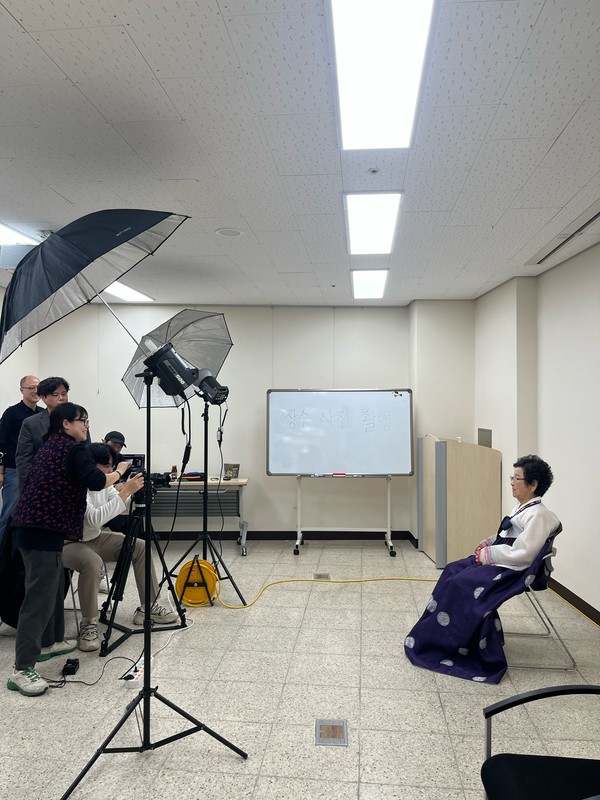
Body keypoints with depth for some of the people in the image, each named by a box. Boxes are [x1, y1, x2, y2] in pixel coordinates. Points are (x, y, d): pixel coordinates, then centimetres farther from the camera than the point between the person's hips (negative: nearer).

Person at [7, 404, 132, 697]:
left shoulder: (49, 445, 19)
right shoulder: (76, 447, -7)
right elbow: (95, 482, -19)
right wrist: (119, 471, -2)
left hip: (29, 526, 10)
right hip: (44, 529, -10)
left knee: (53, 586, 21)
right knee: (41, 595, -9)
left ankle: (49, 642, 33)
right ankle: (21, 670, -7)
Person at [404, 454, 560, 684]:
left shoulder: (538, 515, -20)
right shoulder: (522, 508, 9)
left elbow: (521, 554, -24)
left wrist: (486, 554, -17)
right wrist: (487, 544, 2)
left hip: (511, 570, -10)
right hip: (496, 561, 10)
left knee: (460, 584, -14)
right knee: (452, 571, 4)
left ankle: (447, 642, 2)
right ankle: (438, 632, 9)